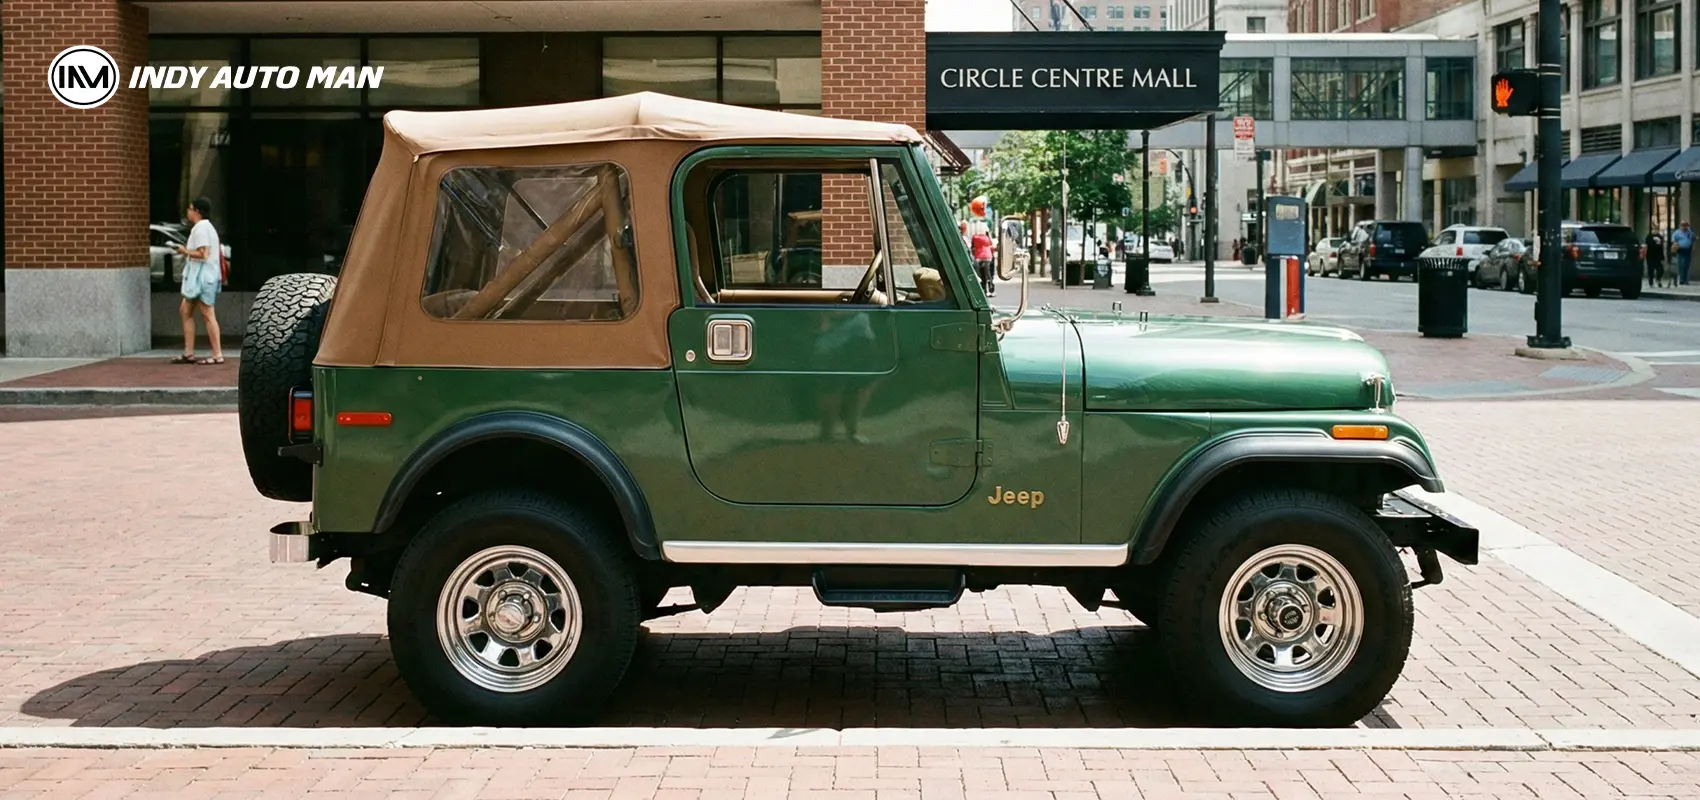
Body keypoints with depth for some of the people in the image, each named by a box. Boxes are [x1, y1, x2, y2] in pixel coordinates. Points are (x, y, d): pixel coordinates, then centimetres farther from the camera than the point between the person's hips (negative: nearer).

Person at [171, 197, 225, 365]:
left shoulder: (200, 228, -14)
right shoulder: (208, 227, 19)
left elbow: (202, 254, -22)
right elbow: (219, 252, 23)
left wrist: (185, 251, -10)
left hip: (202, 278, -11)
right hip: (197, 277, 11)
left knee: (207, 315, -8)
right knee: (185, 311, 13)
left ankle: (217, 355, -7)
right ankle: (188, 353, 13)